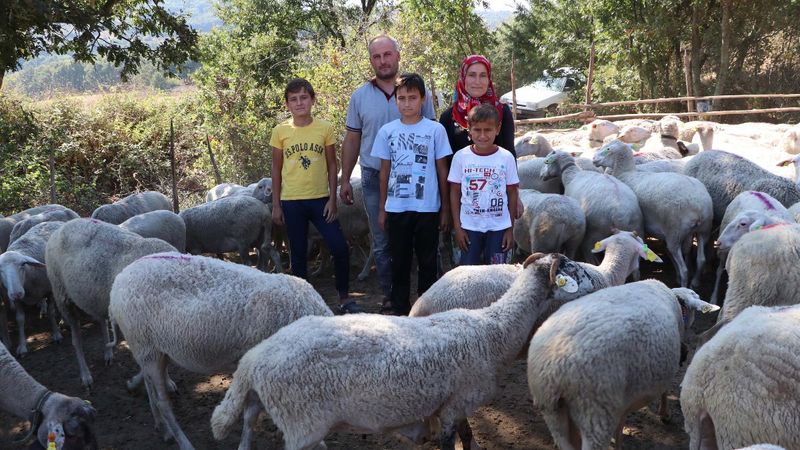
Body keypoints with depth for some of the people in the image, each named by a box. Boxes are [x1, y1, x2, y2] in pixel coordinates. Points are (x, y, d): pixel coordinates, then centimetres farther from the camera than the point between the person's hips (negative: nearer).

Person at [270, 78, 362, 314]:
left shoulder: (325, 128, -1)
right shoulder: (280, 131, -1)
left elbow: (331, 166, 3)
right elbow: (276, 169, 5)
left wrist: (332, 199, -2)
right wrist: (276, 205, 3)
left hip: (320, 199, 0)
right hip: (291, 202, 0)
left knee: (340, 248, -5)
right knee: (298, 254, 8)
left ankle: (344, 298, 11)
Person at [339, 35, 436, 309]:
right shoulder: (360, 97, 6)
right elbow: (352, 141, 10)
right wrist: (345, 180, 6)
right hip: (374, 179, 2)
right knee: (381, 243, 6)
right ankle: (389, 295, 16)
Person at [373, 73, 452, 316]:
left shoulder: (435, 129, -2)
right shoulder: (387, 131, 3)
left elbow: (442, 171, 2)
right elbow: (384, 171, 9)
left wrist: (445, 208, 3)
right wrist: (382, 208, 9)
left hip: (427, 207, -2)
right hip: (396, 207, 2)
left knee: (427, 259, 7)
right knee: (399, 259, 10)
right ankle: (399, 304, 22)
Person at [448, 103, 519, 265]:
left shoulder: (506, 157, -5)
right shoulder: (461, 156, -5)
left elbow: (512, 193, 1)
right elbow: (455, 193, 1)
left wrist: (511, 229, 0)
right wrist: (457, 227, -2)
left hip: (498, 227, 0)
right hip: (469, 226, 0)